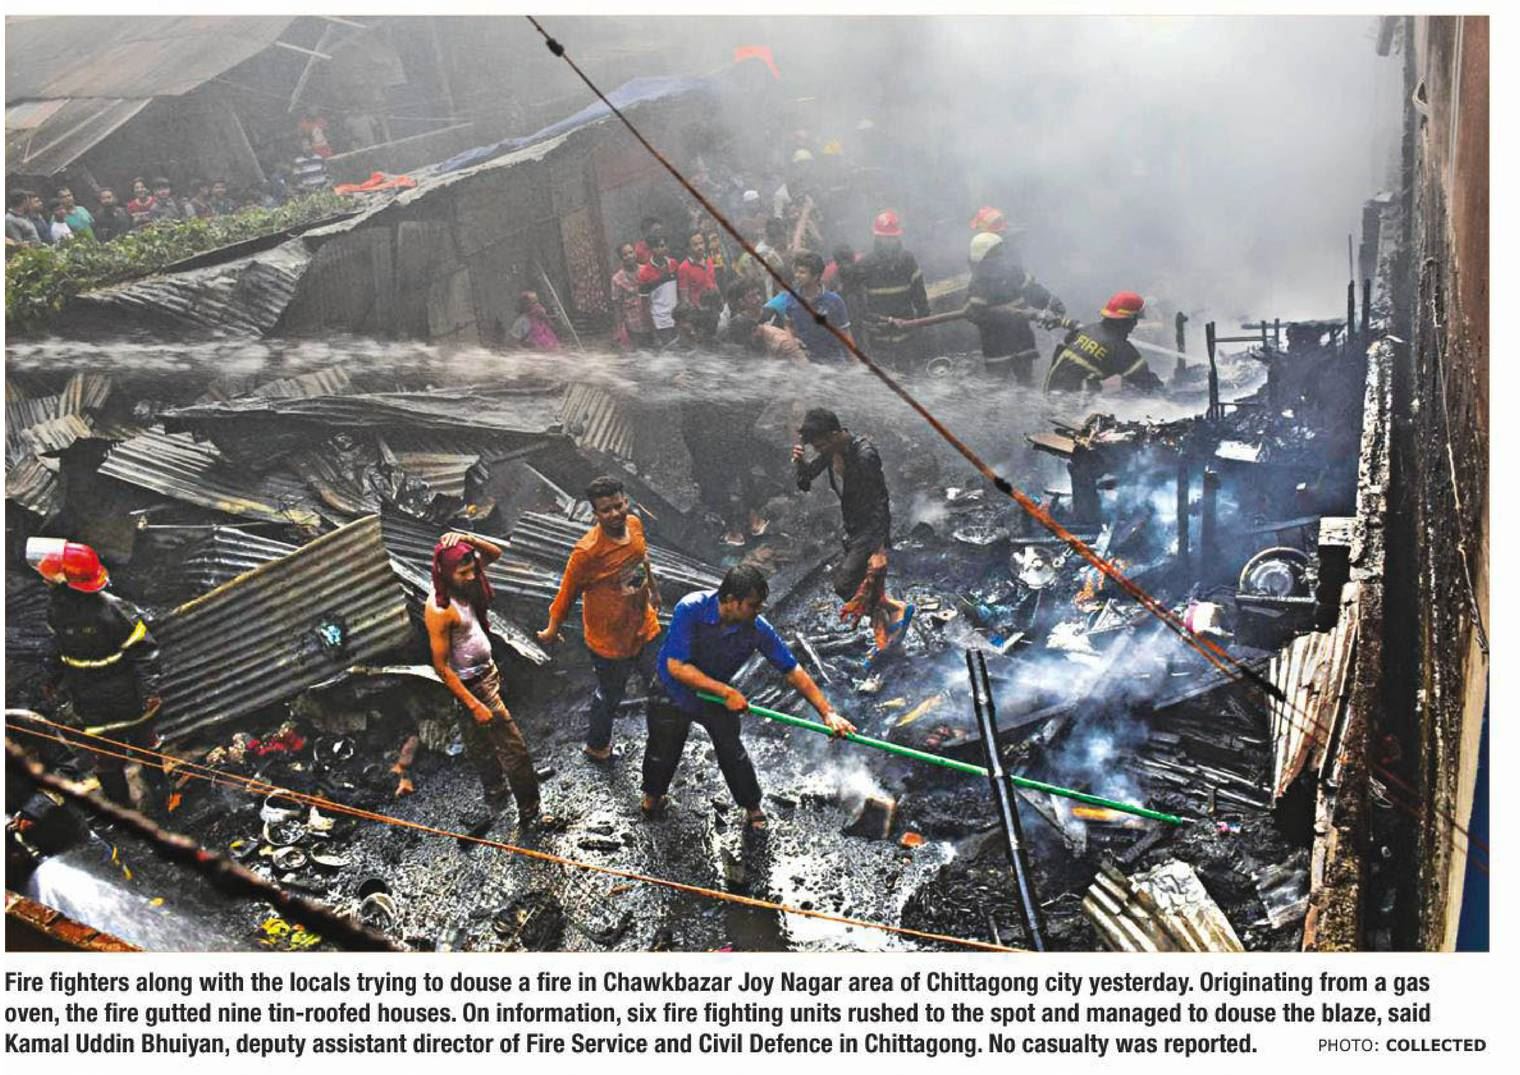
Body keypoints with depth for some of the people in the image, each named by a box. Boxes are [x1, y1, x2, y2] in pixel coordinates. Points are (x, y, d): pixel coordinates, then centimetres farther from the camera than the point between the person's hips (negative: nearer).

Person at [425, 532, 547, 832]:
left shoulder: (462, 585, -6)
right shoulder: (439, 610, -28)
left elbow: (494, 554, 5)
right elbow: (441, 666, -23)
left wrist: (467, 539, -16)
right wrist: (475, 705, -21)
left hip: (487, 672, 8)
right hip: (473, 685, -8)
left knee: (481, 745, 23)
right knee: (512, 748, 1)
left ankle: (496, 798, 39)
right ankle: (529, 812, 15)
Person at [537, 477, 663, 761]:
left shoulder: (635, 524, -12)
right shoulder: (587, 552, -31)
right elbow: (567, 593, -17)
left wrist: (653, 590, 24)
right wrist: (552, 630, -4)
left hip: (644, 628, 6)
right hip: (609, 640, -6)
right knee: (609, 697, 17)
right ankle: (596, 747, 45)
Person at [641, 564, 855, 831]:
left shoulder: (757, 629, -25)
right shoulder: (690, 609, -34)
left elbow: (793, 671, -18)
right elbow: (676, 666, -33)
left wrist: (828, 712, -23)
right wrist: (725, 692, -33)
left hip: (718, 695, 2)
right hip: (673, 693, -2)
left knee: (732, 753, 5)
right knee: (663, 752, 14)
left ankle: (752, 806, 31)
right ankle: (653, 796, 46)